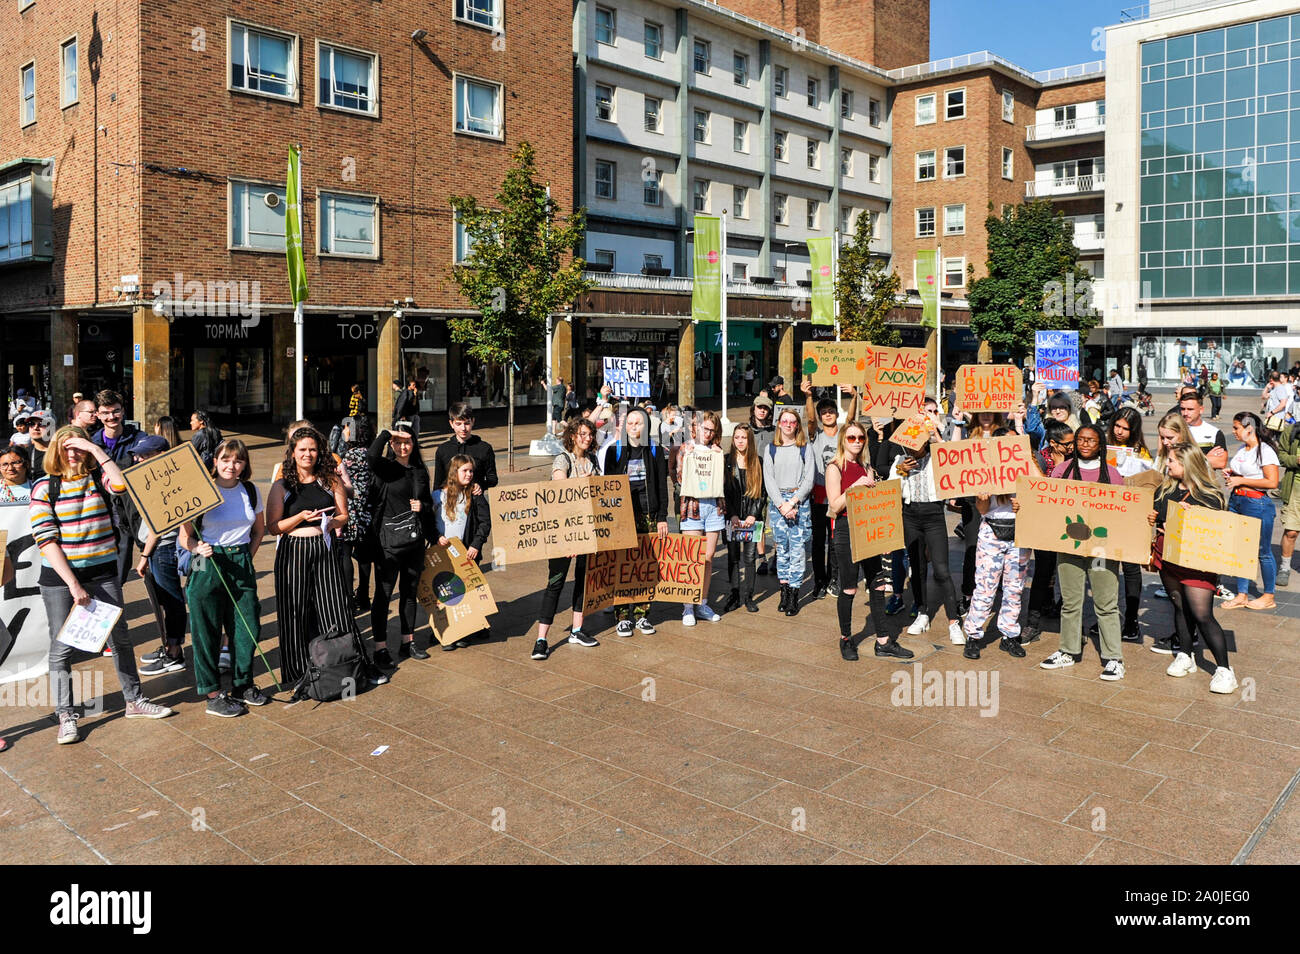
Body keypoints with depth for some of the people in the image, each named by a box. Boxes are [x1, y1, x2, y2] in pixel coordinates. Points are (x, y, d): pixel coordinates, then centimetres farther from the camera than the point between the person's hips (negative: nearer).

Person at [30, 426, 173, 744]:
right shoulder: (44, 487, -4)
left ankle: (134, 700, 23)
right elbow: (46, 539, -11)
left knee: (120, 637, 9)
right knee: (61, 647, 2)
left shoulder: (99, 477, 2)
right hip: (59, 577, -2)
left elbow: (122, 485, -23)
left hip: (102, 572, 2)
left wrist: (97, 450, -21)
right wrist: (73, 584, -17)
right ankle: (66, 717, 13)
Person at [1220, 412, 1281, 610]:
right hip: (1235, 501, 8)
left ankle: (1269, 596, 15)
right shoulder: (1241, 449, 12)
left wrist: (1241, 480, -17)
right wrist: (1230, 473, 8)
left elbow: (1272, 482, -19)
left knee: (1263, 551, 3)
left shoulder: (1265, 450, -12)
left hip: (1257, 504, -8)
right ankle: (1242, 595, 16)